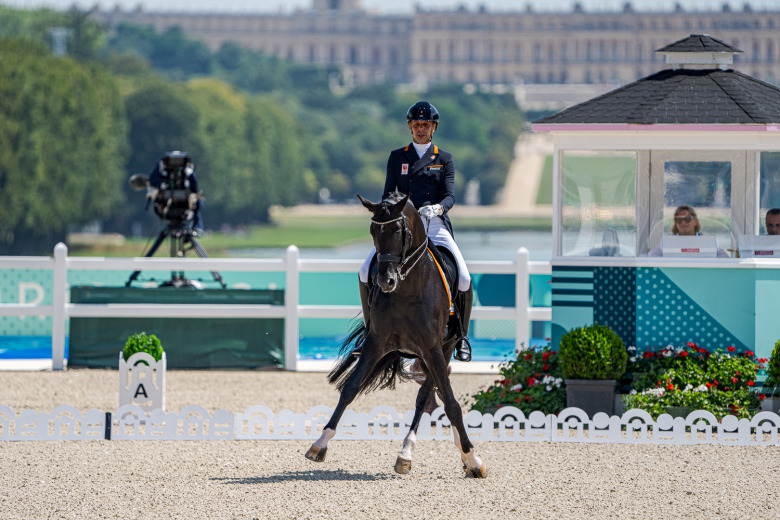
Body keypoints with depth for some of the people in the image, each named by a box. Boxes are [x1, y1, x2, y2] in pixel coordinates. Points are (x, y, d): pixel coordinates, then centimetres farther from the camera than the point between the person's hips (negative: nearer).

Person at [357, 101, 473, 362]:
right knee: (366, 273, -17)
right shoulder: (397, 157, 15)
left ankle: (462, 336, 1)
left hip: (435, 225, -1)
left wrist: (437, 208, -23)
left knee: (463, 279, -19)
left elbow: (450, 195, 0)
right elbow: (388, 195, 11)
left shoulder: (444, 159, 11)